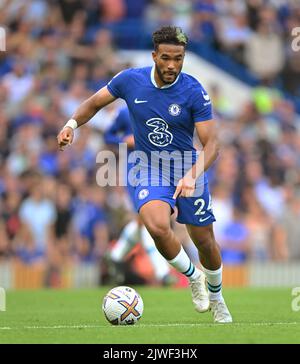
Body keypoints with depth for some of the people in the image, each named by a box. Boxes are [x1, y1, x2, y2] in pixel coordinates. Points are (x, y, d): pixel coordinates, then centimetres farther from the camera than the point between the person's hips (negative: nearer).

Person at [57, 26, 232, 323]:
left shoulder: (194, 91, -16)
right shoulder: (130, 80, -9)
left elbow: (211, 143, -18)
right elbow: (94, 102, 9)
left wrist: (192, 176, -34)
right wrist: (72, 123, -10)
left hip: (187, 167, 0)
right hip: (149, 169, 0)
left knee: (205, 242, 6)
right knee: (157, 226, -29)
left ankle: (216, 298, 38)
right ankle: (193, 277, 0)